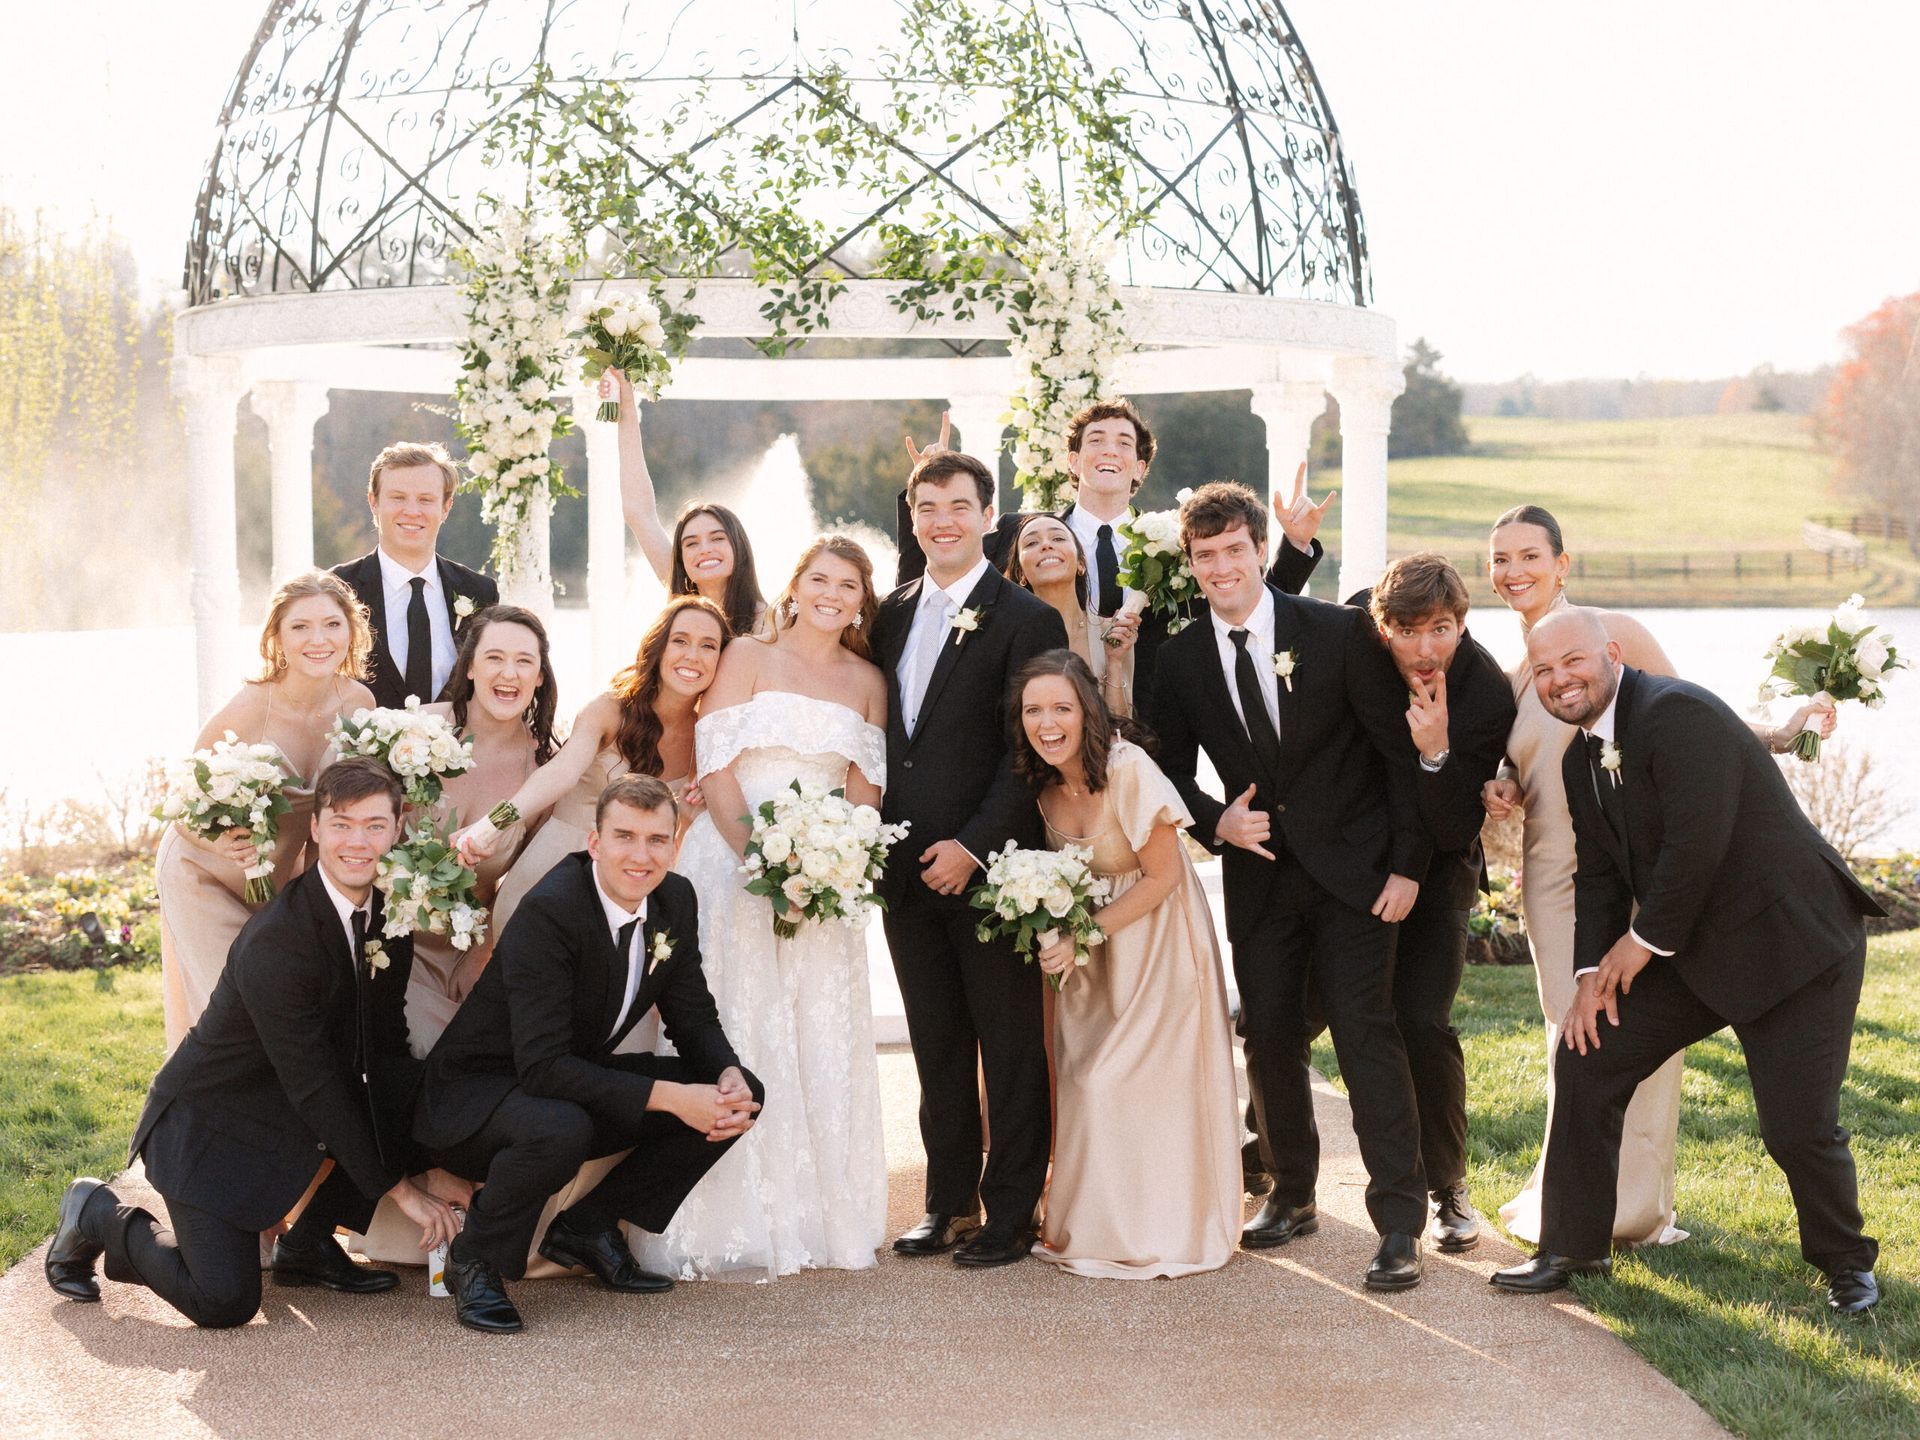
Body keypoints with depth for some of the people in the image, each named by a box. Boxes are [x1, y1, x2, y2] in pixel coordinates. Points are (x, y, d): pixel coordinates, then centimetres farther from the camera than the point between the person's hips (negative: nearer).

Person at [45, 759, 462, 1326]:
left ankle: (307, 1245, 5)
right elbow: (314, 1085, -25)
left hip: (291, 1110, 8)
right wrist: (397, 1188, -20)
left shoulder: (389, 916, -5)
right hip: (209, 1124, -8)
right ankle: (99, 1216, 12)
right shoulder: (276, 939, -28)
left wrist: (422, 1168, -13)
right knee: (224, 1302, -18)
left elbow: (384, 1053, -2)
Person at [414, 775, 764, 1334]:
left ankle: (587, 1227, 7)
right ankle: (475, 1260, -10)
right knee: (559, 1129, -41)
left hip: (581, 1083, 8)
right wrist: (670, 1097, -36)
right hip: (477, 1092, -8)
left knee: (738, 1094, -4)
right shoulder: (547, 913, -28)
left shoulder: (675, 900, -5)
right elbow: (543, 1066, -33)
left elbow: (694, 1017, 4)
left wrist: (730, 1078, -19)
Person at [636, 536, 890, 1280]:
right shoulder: (748, 658, 3)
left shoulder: (868, 681, 12)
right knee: (736, 1031, -4)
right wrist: (758, 854, -15)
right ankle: (736, 1224, 1)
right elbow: (715, 763, -5)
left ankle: (817, 1219, 11)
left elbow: (867, 787, 8)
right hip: (735, 858, -3)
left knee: (822, 1039, 3)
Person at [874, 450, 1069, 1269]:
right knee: (937, 1045, 11)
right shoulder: (890, 616, 13)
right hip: (906, 866, 6)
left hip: (992, 865, -6)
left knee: (1011, 1047, 2)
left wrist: (973, 846, -16)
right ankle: (949, 1205, 19)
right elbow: (880, 737, 16)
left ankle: (1010, 1214, 10)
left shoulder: (1026, 620, -6)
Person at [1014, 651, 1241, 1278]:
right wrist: (1059, 935, -8)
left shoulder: (1128, 769, -24)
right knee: (1085, 1079, 3)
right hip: (1090, 943, 6)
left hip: (1156, 938, -6)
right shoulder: (1041, 782, -4)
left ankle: (1153, 1231, 8)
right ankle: (1090, 1225, 16)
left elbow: (1162, 878, -18)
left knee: (1137, 1079, -8)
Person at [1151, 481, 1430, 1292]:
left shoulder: (1339, 632, -8)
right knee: (1269, 1039, 9)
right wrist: (1217, 822, -9)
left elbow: (1398, 750, -5)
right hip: (1258, 873, 4)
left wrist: (1407, 862, -9)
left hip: (1352, 867, -4)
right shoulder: (1181, 660, 2)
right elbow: (1172, 770, 11)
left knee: (1367, 1034, -10)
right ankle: (1292, 1196, 28)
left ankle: (1400, 1225, -7)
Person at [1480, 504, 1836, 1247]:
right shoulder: (1508, 678, 13)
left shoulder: (1613, 633, -2)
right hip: (1552, 873, 4)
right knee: (1574, 1038, 3)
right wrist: (1500, 794, 1)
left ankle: (1636, 1206, 10)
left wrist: (1775, 737, -11)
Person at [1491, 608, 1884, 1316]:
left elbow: (1697, 844, -26)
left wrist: (1644, 940, -14)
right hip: (1690, 951, 9)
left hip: (1791, 940, -8)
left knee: (1798, 1127, -8)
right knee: (1586, 1058, 2)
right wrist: (1593, 973, -4)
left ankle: (1845, 1262, 20)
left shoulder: (1678, 714, -21)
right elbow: (1598, 874, 10)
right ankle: (1573, 1247, 14)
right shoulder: (1581, 759, 8)